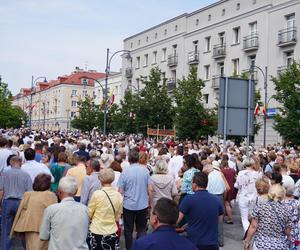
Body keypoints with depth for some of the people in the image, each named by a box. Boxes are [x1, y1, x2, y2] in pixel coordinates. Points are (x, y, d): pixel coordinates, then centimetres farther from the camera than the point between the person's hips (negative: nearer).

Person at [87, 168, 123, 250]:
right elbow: (117, 217, 7)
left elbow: (89, 214, -4)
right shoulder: (119, 195, -4)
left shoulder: (97, 194, -16)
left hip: (97, 233, -4)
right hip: (112, 233, 4)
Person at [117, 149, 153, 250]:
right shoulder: (145, 170, -6)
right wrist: (150, 202, 10)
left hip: (129, 205, -1)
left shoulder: (125, 172, -11)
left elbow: (120, 191, -9)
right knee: (141, 230, 14)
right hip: (143, 205, 2)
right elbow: (150, 189, -4)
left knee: (128, 230, 13)